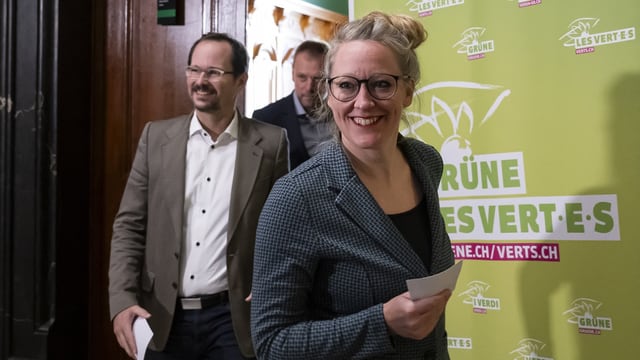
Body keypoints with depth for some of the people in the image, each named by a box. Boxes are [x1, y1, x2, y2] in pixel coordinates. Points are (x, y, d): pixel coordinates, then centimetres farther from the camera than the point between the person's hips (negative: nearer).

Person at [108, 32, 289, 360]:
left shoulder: (270, 143, -3)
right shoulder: (156, 136, 2)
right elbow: (129, 226, 2)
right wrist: (123, 300, -8)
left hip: (233, 318, -2)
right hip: (163, 317, 2)